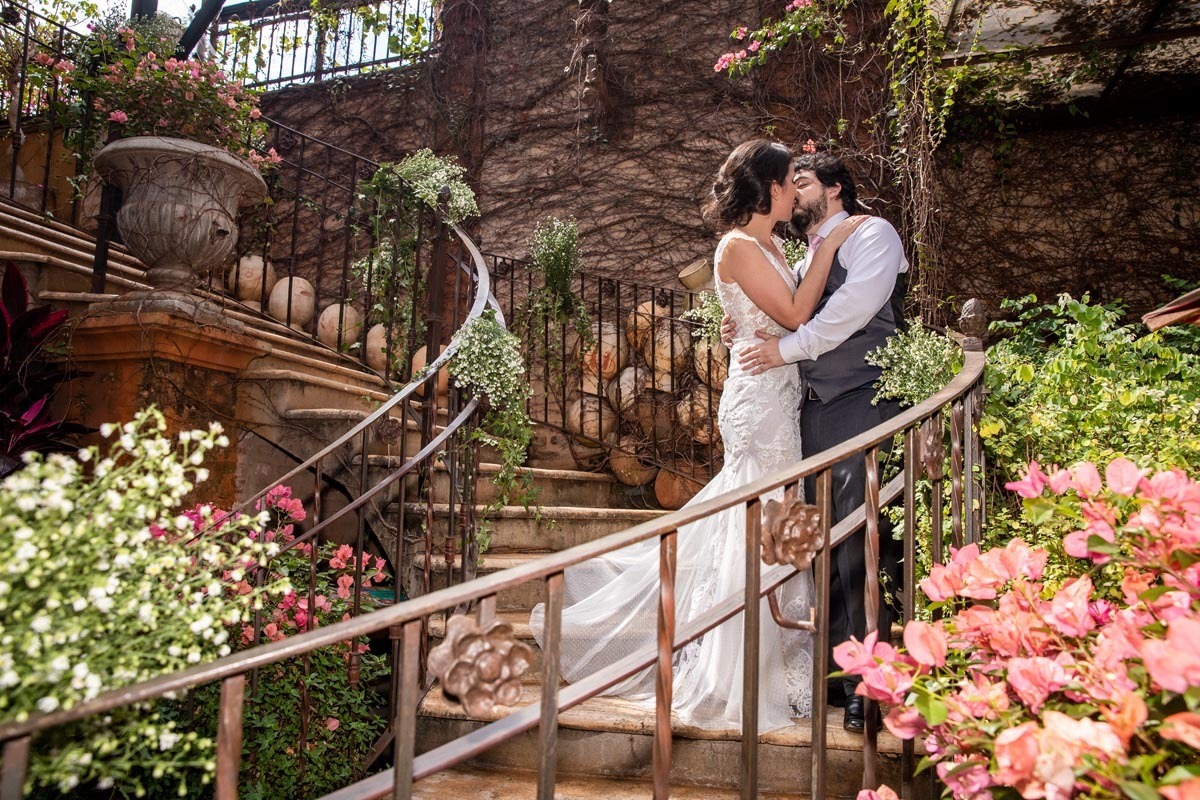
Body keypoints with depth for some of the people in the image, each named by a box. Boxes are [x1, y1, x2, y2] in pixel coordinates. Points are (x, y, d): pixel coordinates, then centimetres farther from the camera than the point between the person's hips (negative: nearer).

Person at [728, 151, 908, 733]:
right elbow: (792, 325, 25)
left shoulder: (871, 234, 2)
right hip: (813, 410, 7)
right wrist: (749, 329, 5)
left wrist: (787, 346, -12)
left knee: (862, 547, -10)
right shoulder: (804, 261, 24)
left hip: (862, 405, -7)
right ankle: (835, 671, 19)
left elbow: (855, 307, -14)